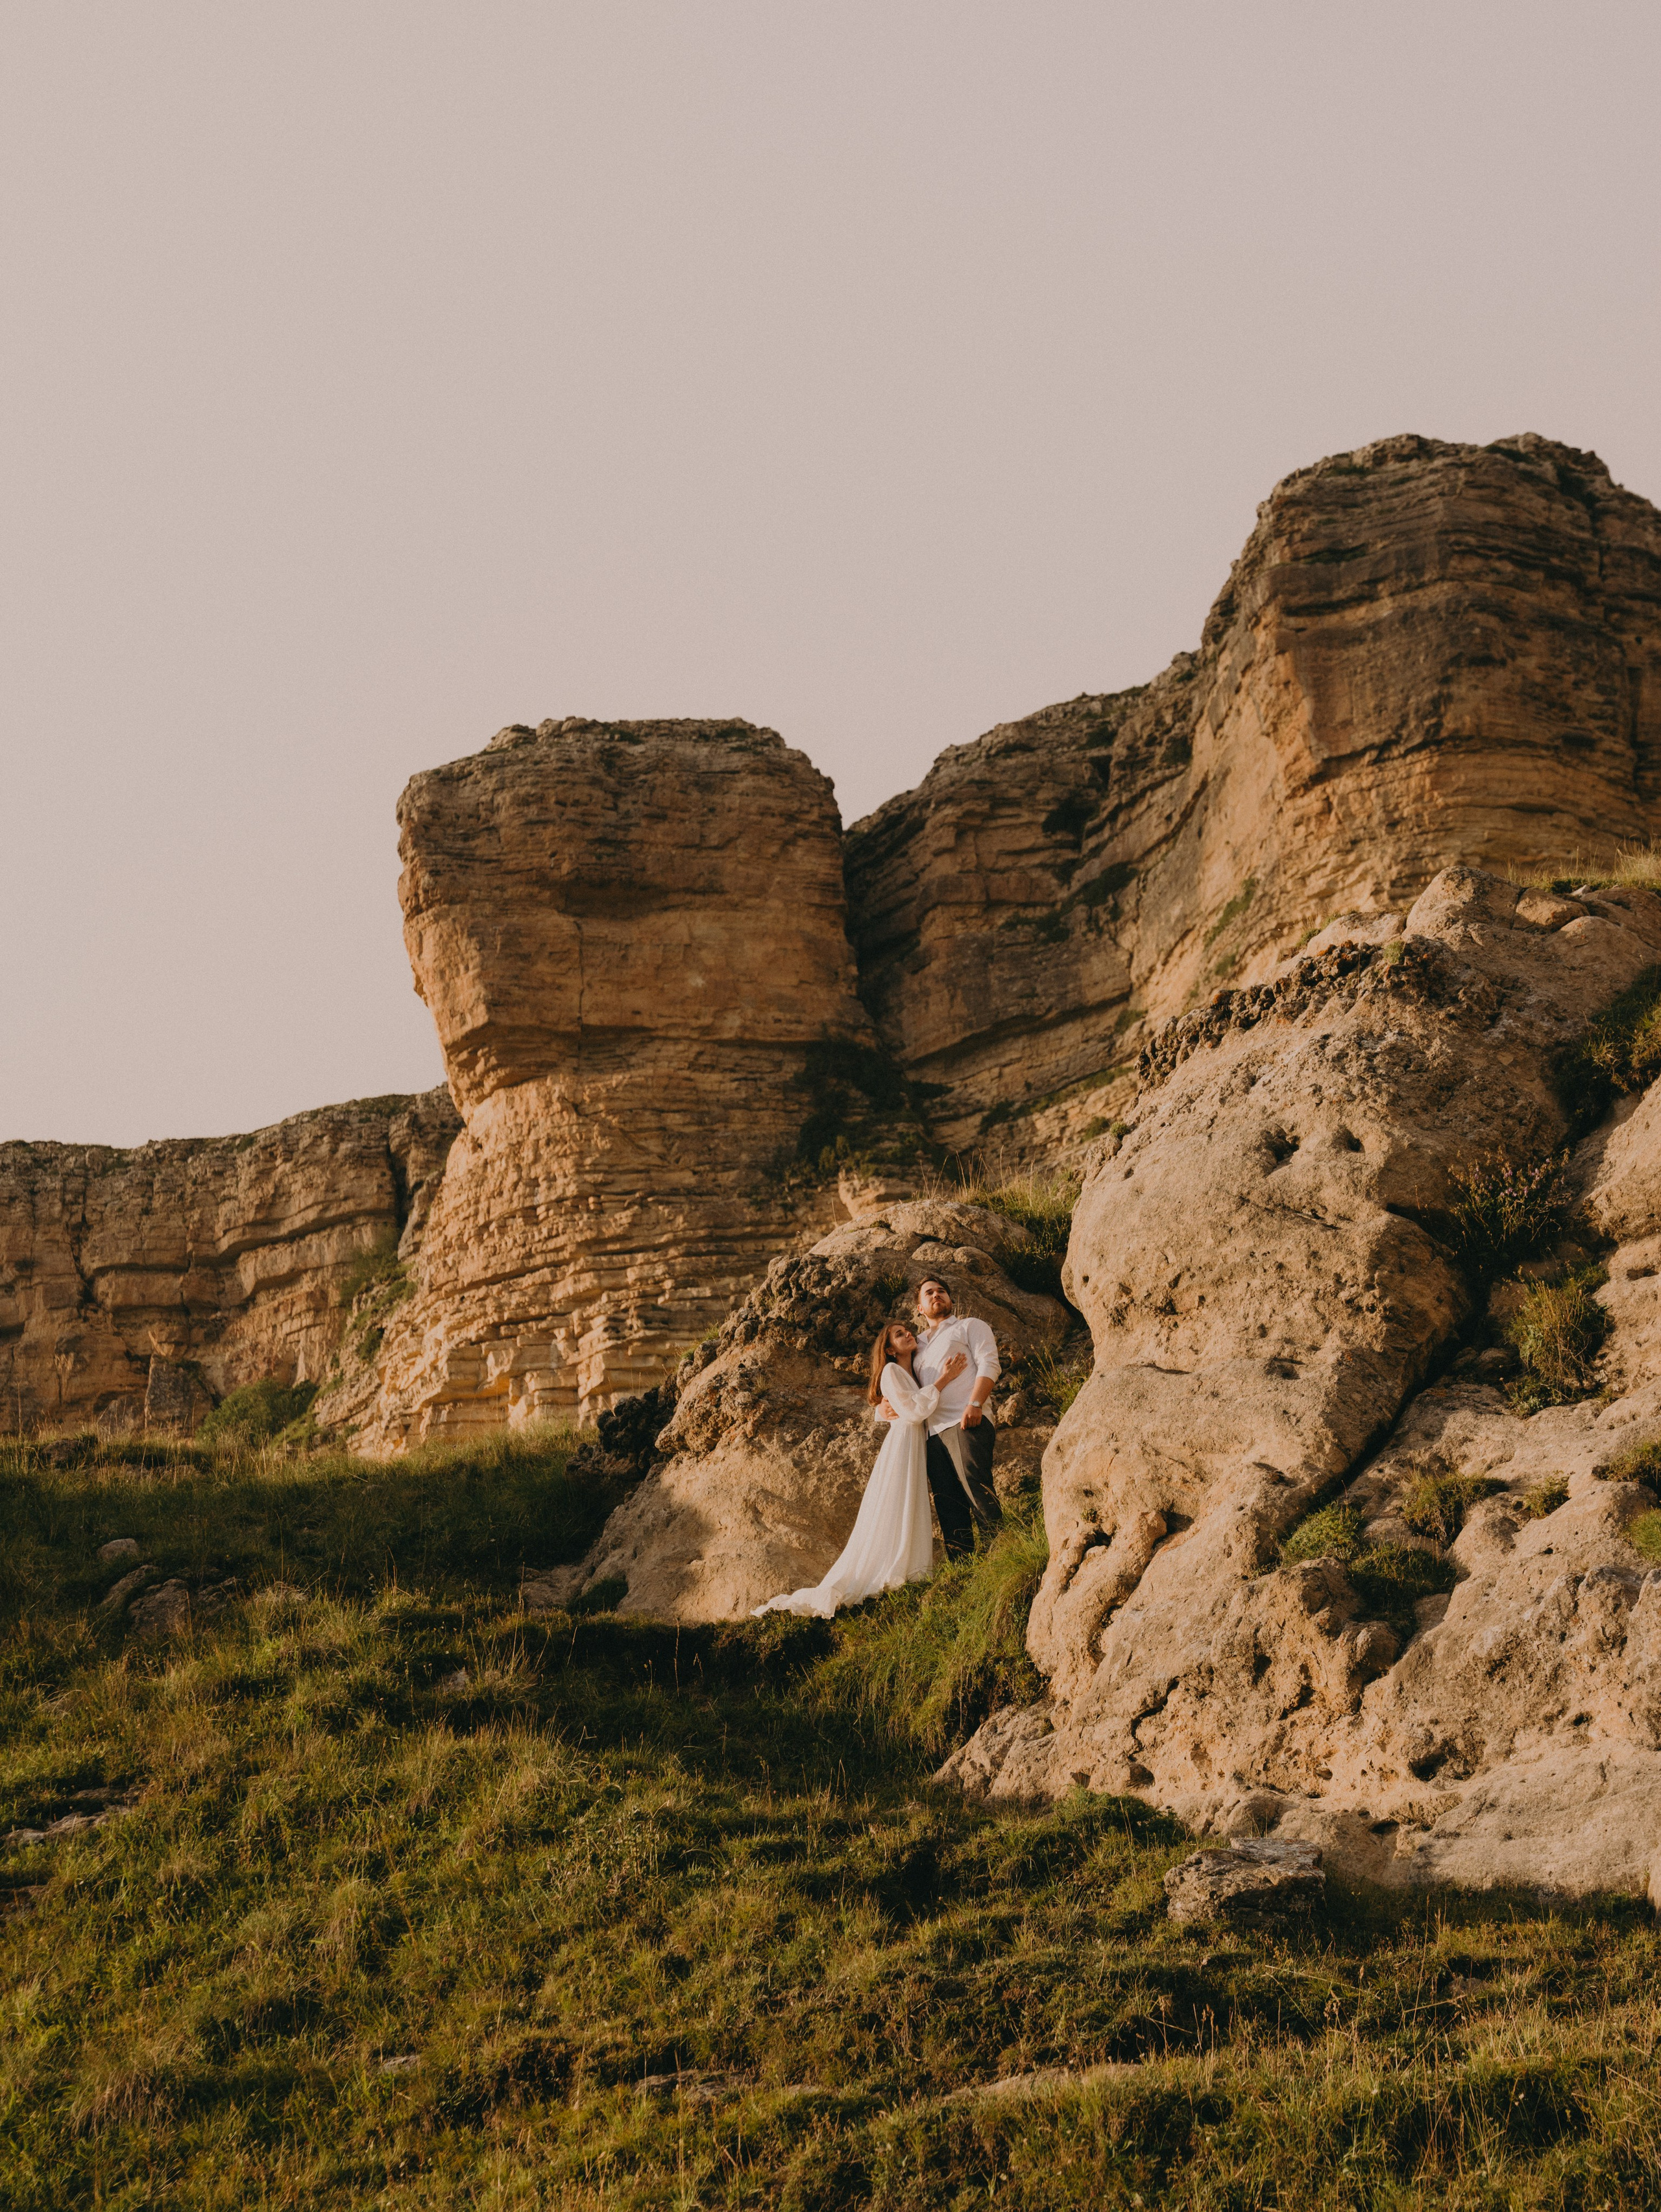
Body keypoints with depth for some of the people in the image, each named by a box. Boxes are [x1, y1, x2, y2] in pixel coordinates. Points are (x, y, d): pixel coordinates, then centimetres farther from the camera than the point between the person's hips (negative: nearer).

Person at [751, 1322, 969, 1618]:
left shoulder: (915, 1375, 22)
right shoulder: (891, 1372, -5)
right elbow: (914, 1411, -17)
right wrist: (943, 1381, -14)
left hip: (918, 1449, 9)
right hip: (902, 1446, -9)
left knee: (911, 1518, 3)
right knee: (892, 1518, -12)